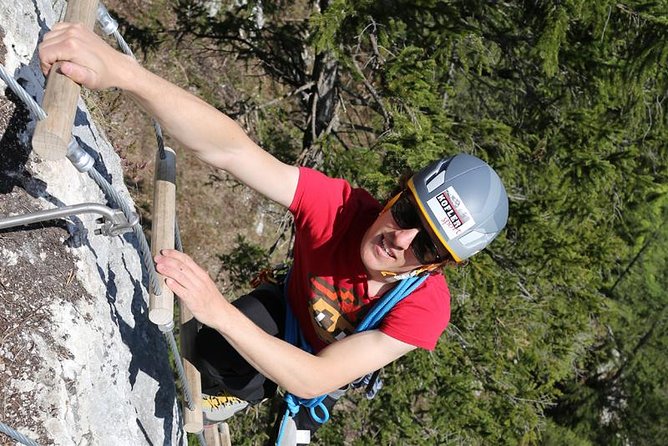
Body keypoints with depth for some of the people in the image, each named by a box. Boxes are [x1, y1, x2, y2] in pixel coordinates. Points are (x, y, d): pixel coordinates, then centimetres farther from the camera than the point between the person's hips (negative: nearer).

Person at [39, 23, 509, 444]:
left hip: (335, 360, 1)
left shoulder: (425, 307, -40)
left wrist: (219, 312, -56)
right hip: (291, 308, 0)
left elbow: (315, 380, -43)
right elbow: (229, 149, -50)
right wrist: (122, 71, -67)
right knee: (213, 352, -22)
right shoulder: (340, 205, -38)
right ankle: (237, 387, 13)